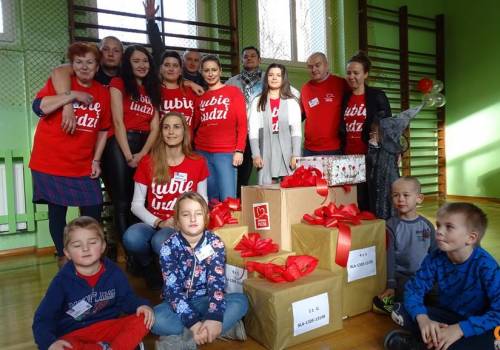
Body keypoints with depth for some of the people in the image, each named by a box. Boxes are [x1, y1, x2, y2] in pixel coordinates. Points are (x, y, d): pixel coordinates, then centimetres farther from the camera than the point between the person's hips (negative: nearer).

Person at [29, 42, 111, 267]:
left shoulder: (103, 93, 6)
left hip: (83, 165, 3)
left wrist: (96, 160, 5)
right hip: (51, 162, -3)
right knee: (57, 210, 6)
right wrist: (73, 95, -20)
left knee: (93, 210, 4)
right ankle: (63, 257, 24)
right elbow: (38, 107, -19)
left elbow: (103, 129, 11)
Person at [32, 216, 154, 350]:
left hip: (108, 328, 2)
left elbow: (126, 299, 6)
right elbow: (43, 319, -11)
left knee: (142, 320, -20)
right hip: (73, 335, -2)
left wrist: (141, 305, -16)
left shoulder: (113, 272, -5)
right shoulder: (62, 280, -11)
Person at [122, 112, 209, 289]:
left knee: (160, 241, -35)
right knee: (131, 238, -33)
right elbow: (136, 205, 1)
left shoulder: (198, 163, 1)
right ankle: (149, 266, 3)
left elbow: (202, 202, 9)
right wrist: (159, 223, -15)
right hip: (153, 223, 2)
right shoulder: (147, 162, 1)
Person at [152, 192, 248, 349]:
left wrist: (214, 317, -36)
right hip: (179, 303, -1)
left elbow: (217, 281, -20)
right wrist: (193, 322, -33)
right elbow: (172, 288, -21)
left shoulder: (215, 243, -11)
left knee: (241, 301, -24)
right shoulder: (169, 247, -14)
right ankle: (226, 327, -23)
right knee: (156, 319, -32)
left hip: (205, 300, 1)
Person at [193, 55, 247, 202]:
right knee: (210, 199, 6)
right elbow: (195, 125, 18)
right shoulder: (200, 97, 16)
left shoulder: (234, 92, 5)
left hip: (226, 153, -3)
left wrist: (239, 150, -10)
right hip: (202, 152, 4)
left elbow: (242, 123, -1)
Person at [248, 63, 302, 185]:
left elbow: (297, 131, 1)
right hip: (266, 154, 1)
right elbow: (253, 131, 3)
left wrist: (296, 155, -8)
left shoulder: (291, 102, 6)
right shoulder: (257, 102, 8)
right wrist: (256, 154, -6)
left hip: (287, 153, 0)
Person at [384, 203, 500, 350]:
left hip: (475, 324, -2)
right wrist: (422, 318, -31)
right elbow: (414, 288, -11)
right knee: (399, 311, -15)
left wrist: (459, 329, -36)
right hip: (446, 316, 3)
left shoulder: (485, 265, -23)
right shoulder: (435, 258, -12)